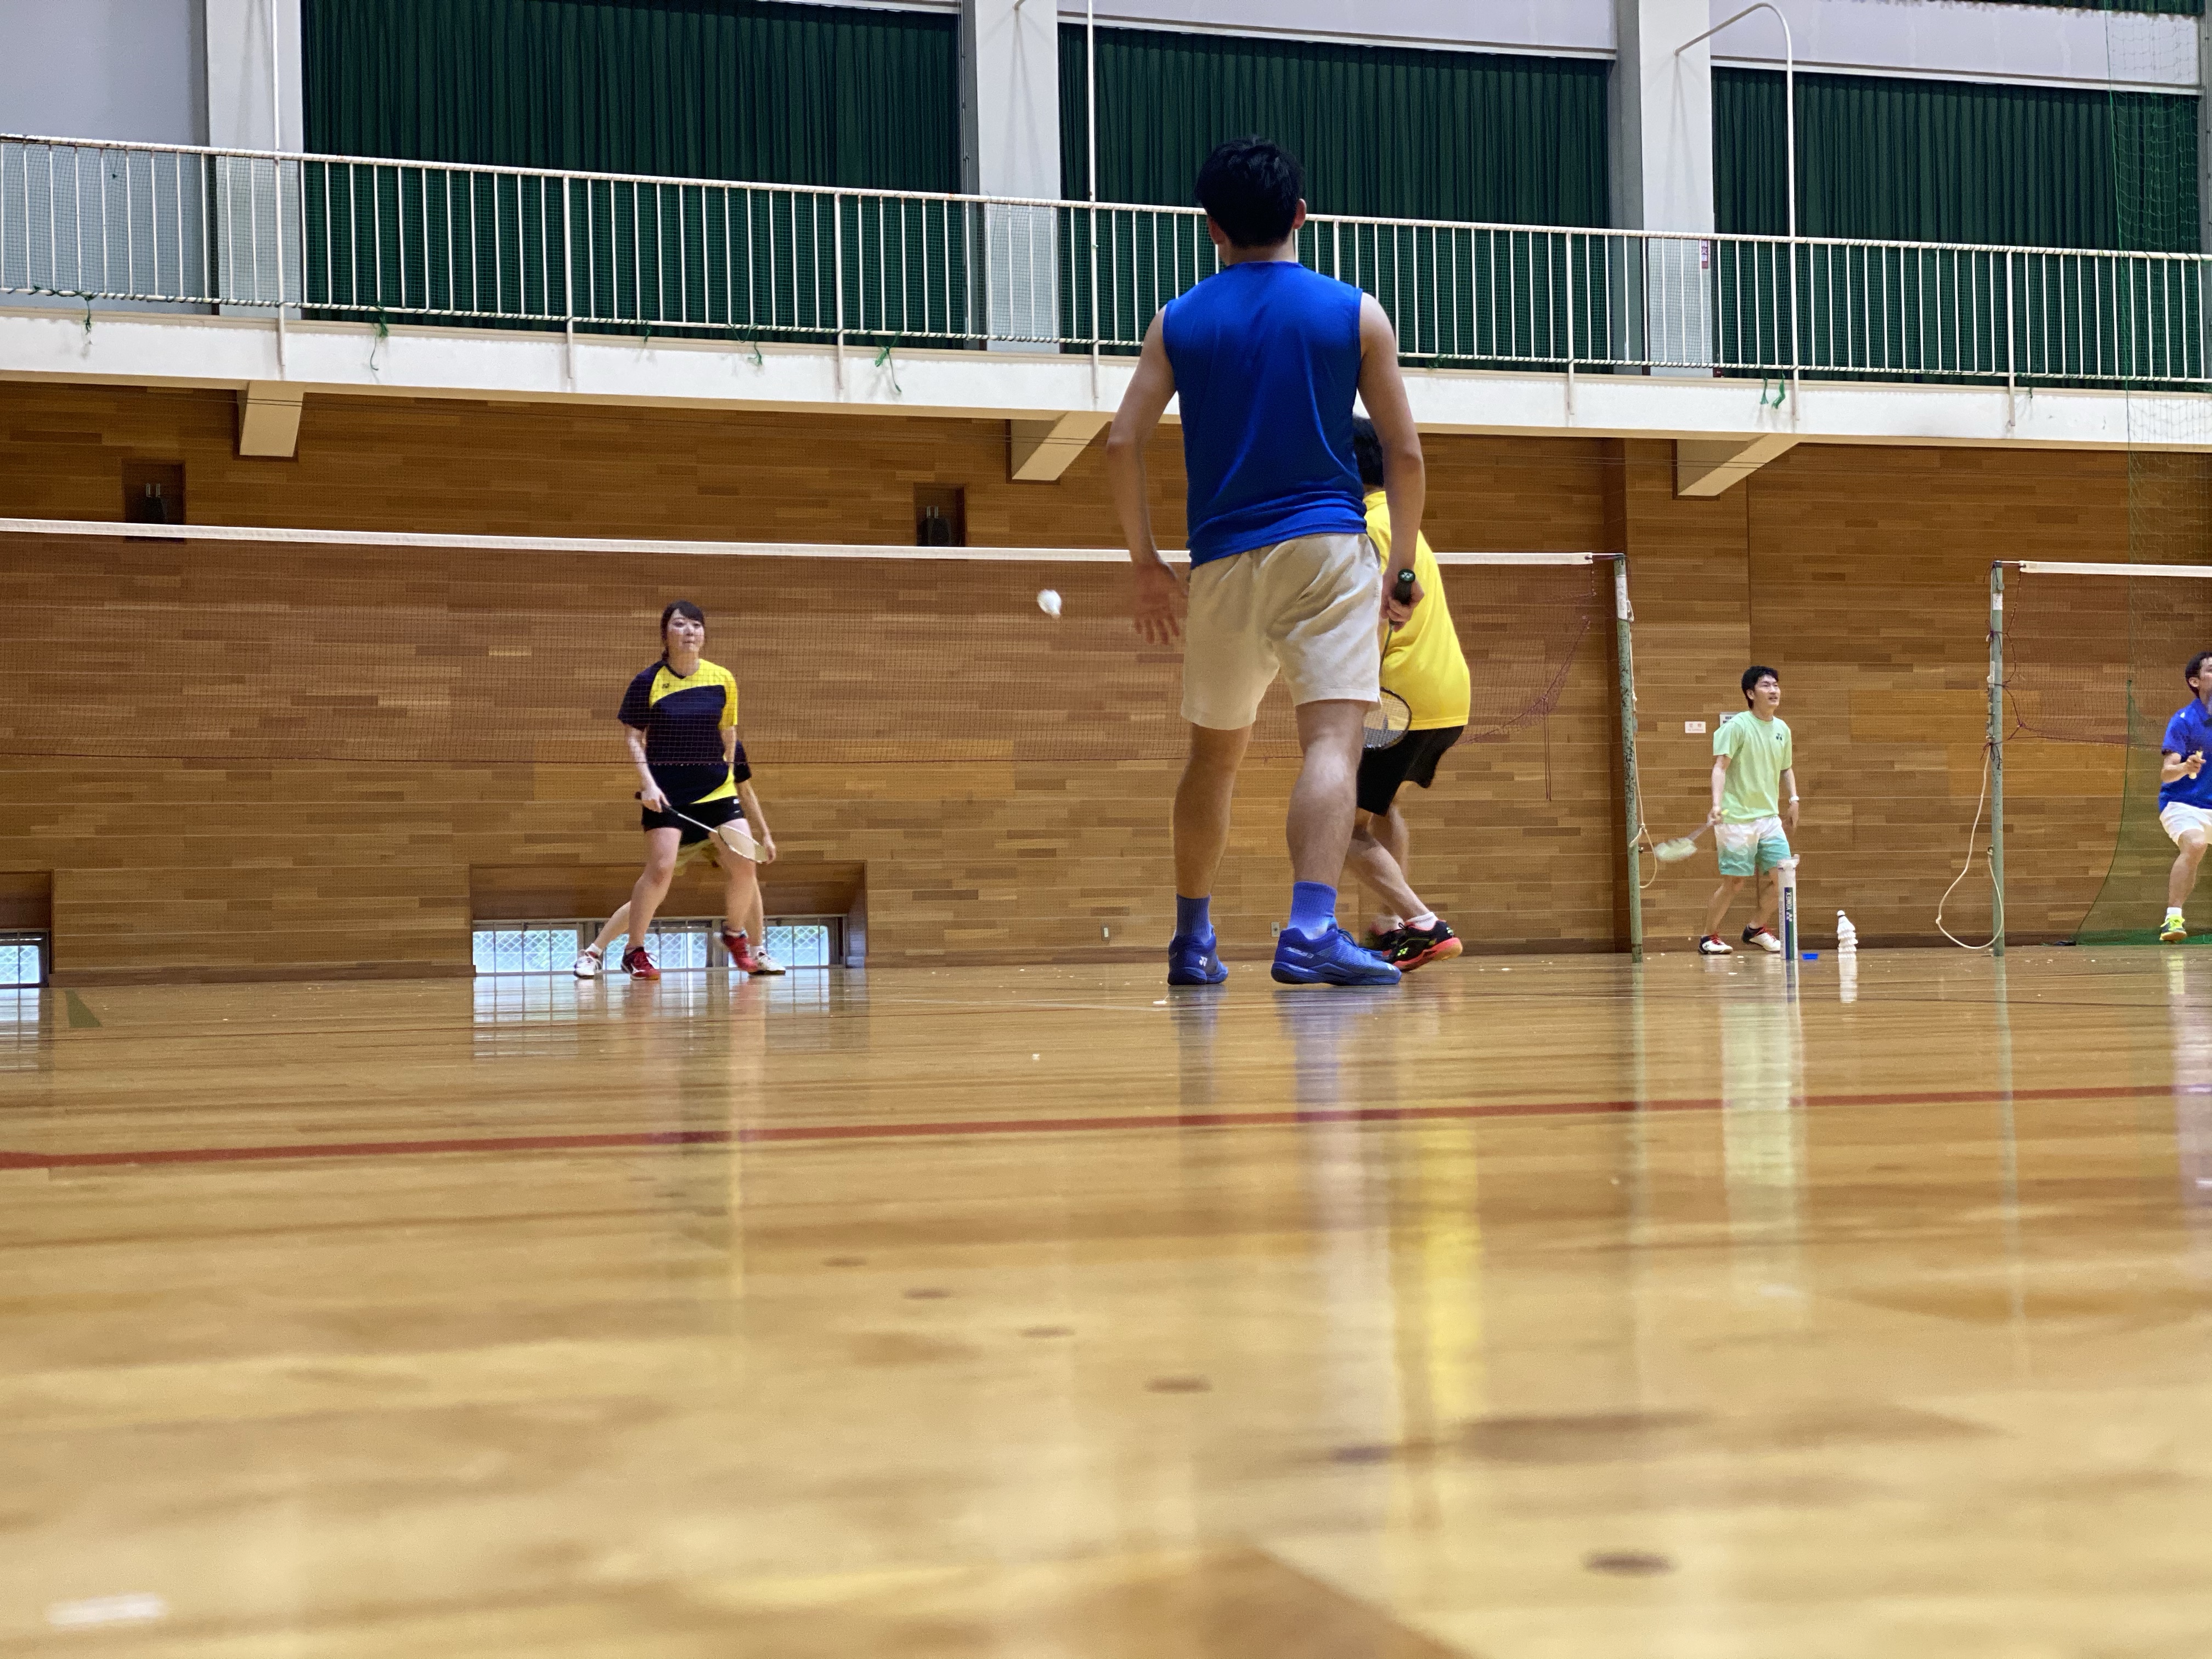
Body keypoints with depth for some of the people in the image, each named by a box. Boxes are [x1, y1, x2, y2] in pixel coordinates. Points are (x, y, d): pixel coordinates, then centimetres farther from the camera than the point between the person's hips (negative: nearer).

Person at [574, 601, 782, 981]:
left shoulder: (723, 679, 3)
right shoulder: (648, 682, -5)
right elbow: (632, 737, 0)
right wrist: (648, 782, -12)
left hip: (716, 789, 3)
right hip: (665, 793, -3)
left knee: (743, 866, -6)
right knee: (661, 868, -16)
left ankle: (734, 934, 21)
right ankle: (635, 953, 1)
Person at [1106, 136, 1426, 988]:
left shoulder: (1178, 321, 7)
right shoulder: (1356, 313, 3)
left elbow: (1123, 444, 2)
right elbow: (1404, 451, 1)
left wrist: (1146, 563, 9)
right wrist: (1402, 566, 10)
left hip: (1221, 565, 3)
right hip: (1327, 550, -3)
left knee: (1214, 755, 17)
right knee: (1332, 739, -12)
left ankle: (1192, 941, 25)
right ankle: (1310, 930, -29)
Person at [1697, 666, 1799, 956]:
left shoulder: (1782, 730, 11)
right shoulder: (1737, 726, -9)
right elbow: (1720, 766, -14)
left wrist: (1793, 799, 10)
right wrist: (1717, 804, -27)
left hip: (1770, 817, 6)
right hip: (1737, 818, -6)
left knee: (1785, 877, -1)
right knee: (1734, 882, -6)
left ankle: (1757, 929, 20)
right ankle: (1708, 937, 12)